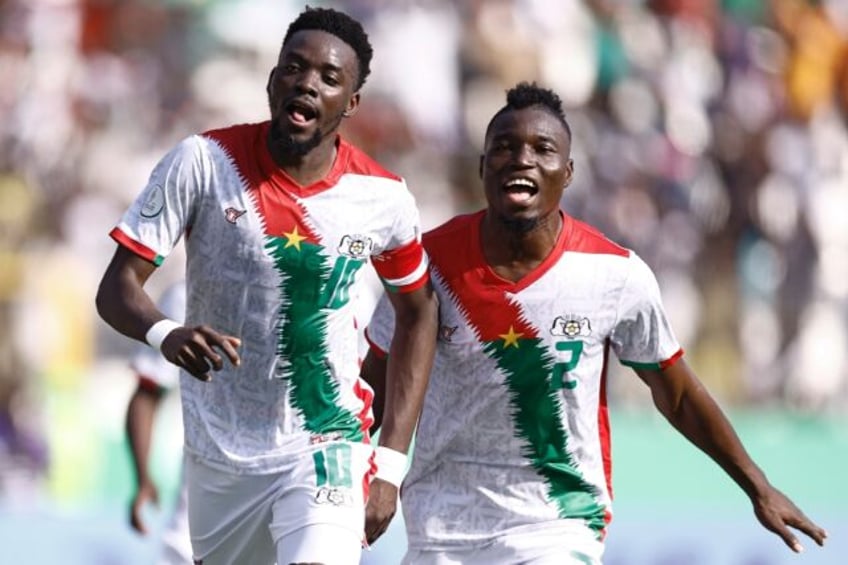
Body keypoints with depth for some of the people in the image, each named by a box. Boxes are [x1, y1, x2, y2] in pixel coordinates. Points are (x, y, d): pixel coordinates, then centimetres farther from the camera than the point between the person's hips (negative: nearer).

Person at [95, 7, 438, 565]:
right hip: (217, 452, 2)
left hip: (327, 448, -2)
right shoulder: (203, 163, -10)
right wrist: (165, 333, -34)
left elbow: (417, 314, 9)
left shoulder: (384, 199, -7)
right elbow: (118, 286, -10)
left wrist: (391, 462, 4)